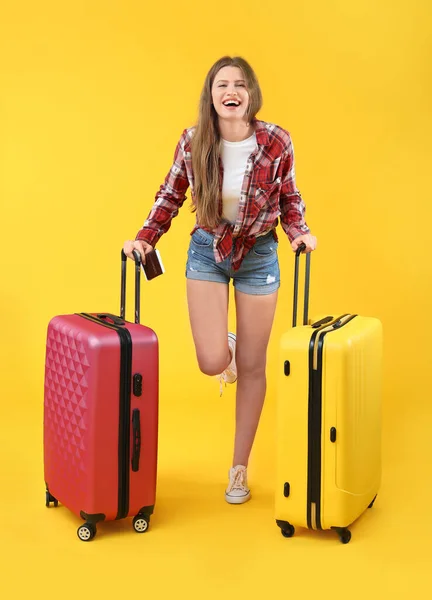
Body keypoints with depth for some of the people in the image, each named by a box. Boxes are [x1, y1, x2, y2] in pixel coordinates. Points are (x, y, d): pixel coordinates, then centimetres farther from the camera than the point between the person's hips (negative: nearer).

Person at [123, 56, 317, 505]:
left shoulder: (276, 141, -14)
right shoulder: (193, 142, -11)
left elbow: (289, 199, 1)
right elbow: (171, 194, 4)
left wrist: (300, 233, -16)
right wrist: (146, 237, -6)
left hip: (258, 254, 0)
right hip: (207, 252, 1)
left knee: (251, 368, 6)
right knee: (212, 362, -7)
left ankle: (239, 469, 23)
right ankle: (226, 347, 36)